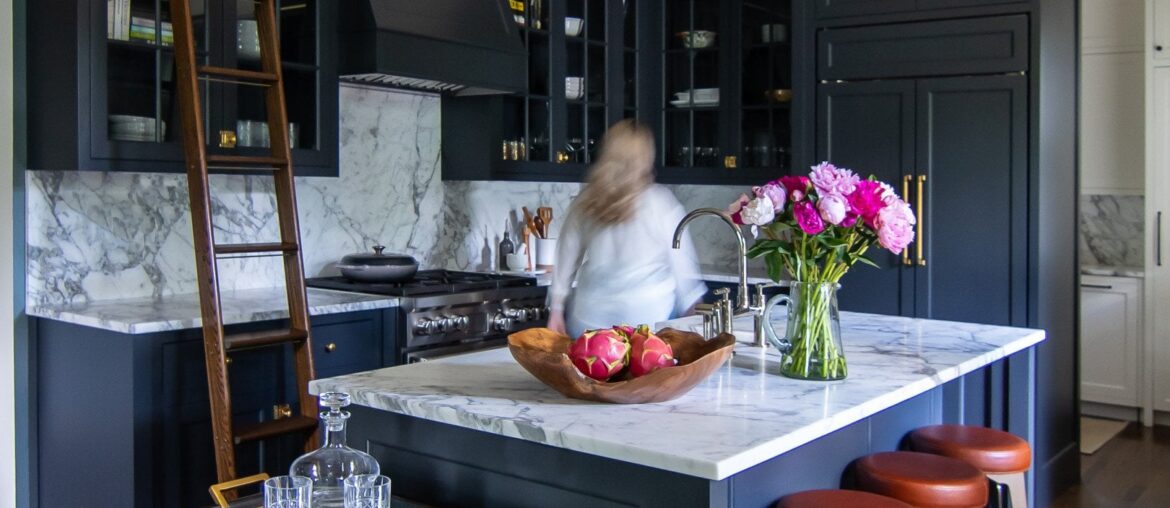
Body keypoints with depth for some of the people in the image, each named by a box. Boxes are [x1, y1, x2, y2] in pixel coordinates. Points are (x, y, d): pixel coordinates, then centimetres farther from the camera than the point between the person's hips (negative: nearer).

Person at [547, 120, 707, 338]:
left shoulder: (585, 203, 4)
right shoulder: (661, 203, -6)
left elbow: (566, 258, 11)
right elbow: (683, 262, 0)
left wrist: (556, 310, 21)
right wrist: (691, 315, 13)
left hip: (589, 321, 4)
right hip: (647, 319, -3)